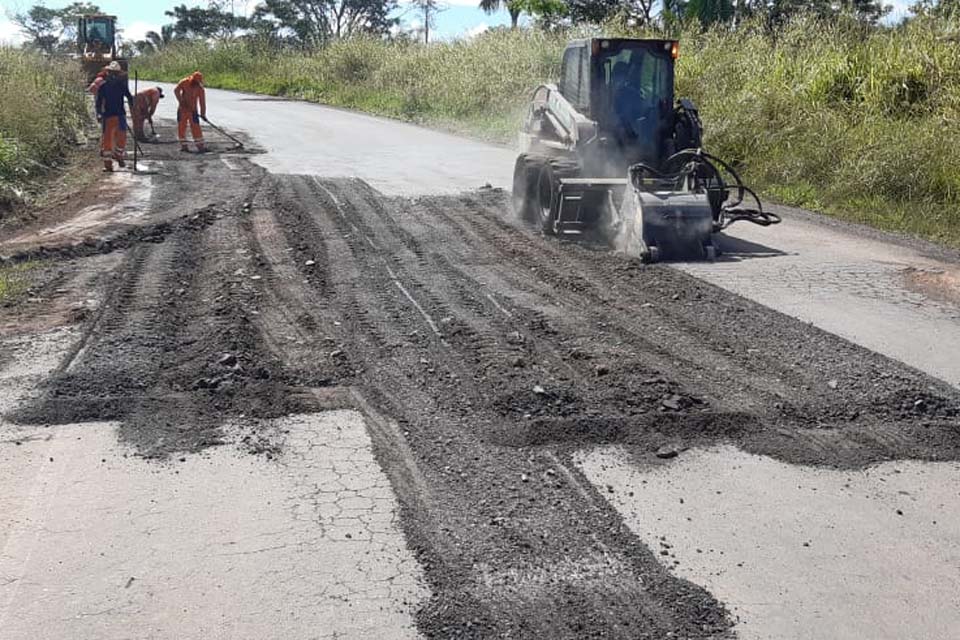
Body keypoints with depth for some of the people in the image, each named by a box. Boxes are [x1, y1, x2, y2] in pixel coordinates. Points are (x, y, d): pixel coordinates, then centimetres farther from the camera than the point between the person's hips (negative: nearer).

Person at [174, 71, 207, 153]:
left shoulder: (200, 88, -8)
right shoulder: (184, 82, -8)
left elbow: (202, 101, -9)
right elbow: (176, 91, -10)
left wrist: (203, 113, -12)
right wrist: (181, 101, -21)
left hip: (193, 109, -1)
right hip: (182, 108, 1)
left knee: (195, 126, -8)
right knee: (181, 126, 2)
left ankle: (200, 146, -6)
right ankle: (183, 145, 10)